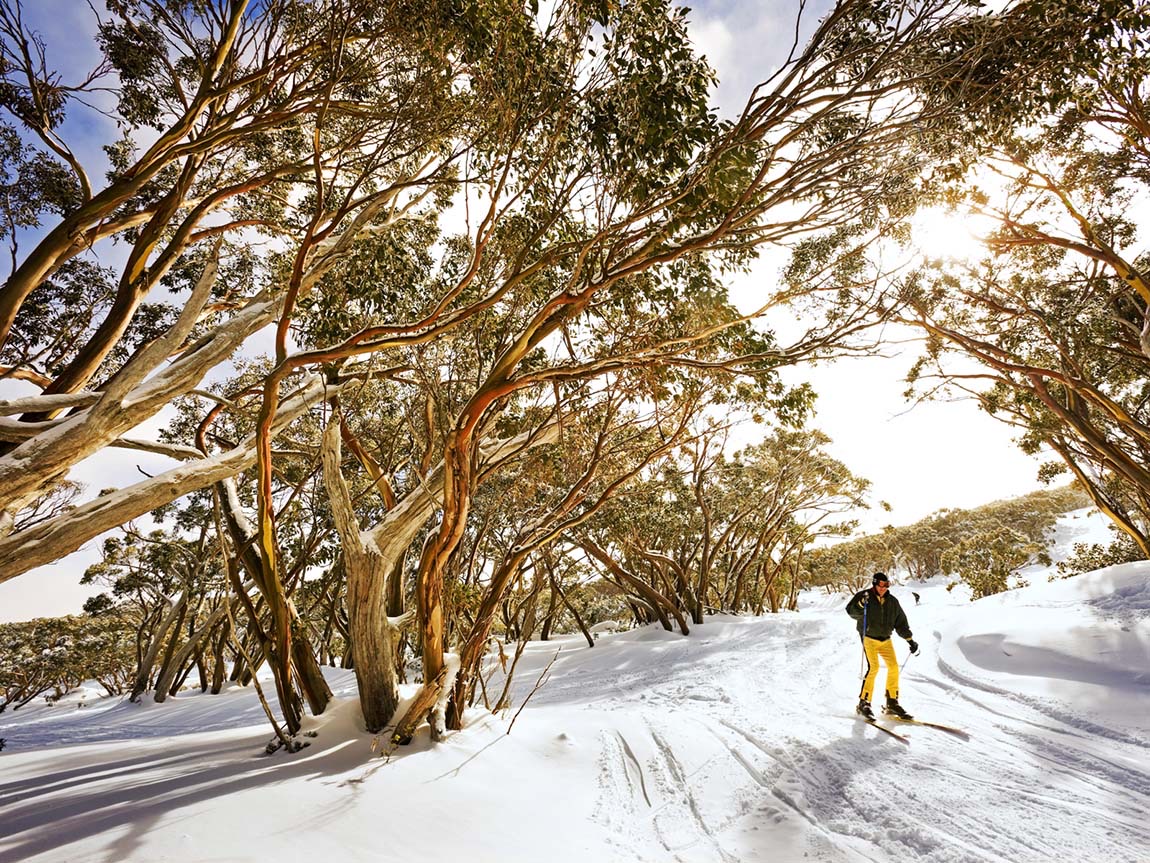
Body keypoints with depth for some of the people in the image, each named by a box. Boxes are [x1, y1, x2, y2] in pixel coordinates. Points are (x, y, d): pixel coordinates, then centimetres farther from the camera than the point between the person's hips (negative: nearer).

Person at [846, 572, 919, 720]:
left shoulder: (892, 602, 9)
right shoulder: (863, 596, -4)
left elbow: (901, 623, 17)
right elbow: (852, 612, -14)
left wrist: (910, 640, 13)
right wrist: (861, 604, -31)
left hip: (885, 640, 5)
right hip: (869, 638, -5)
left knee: (893, 666, -5)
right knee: (873, 667, -16)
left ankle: (892, 703, 10)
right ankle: (863, 703, -9)